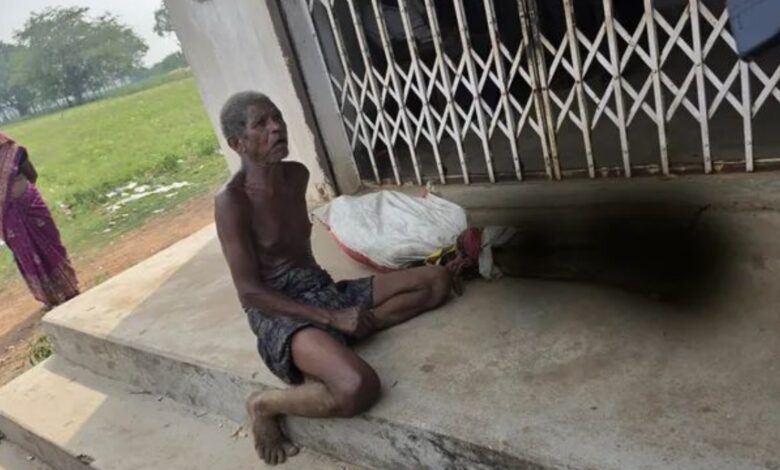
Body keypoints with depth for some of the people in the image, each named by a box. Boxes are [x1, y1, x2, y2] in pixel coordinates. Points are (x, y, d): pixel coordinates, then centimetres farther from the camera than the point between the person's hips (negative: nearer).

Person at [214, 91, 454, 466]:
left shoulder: (297, 175, 6)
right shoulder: (231, 201, -15)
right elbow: (250, 291, -17)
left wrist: (341, 317, 11)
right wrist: (332, 318, -20)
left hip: (324, 289, 8)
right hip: (280, 311, -8)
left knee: (437, 279, 0)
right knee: (358, 388, -35)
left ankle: (336, 343, -8)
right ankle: (265, 405, -5)